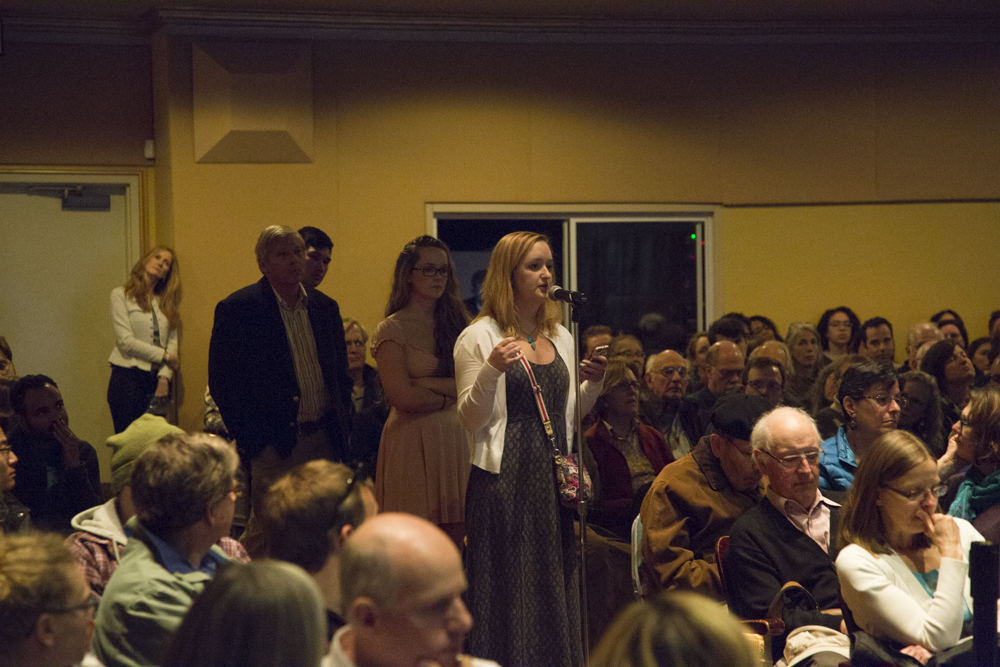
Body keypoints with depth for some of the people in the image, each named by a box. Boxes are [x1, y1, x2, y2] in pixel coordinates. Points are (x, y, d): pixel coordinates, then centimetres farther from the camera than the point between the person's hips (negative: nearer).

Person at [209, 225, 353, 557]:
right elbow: (223, 383, -7)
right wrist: (250, 438, -12)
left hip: (323, 441, 5)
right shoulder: (237, 309, -5)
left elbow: (341, 375, 20)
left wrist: (341, 429, 9)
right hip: (273, 443, -5)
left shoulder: (325, 307, 13)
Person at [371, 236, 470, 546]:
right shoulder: (392, 329, -3)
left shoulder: (456, 323, 14)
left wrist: (428, 383, -9)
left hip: (457, 439, 5)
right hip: (413, 443, -5)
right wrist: (452, 394, 1)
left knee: (455, 539, 3)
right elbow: (403, 397, -11)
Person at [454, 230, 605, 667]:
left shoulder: (560, 337, 14)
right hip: (504, 480, -6)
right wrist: (491, 370, -22)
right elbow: (471, 420, -8)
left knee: (555, 583, 8)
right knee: (507, 589, -3)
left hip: (553, 479, 6)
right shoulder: (479, 337, -4)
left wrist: (592, 385, 3)